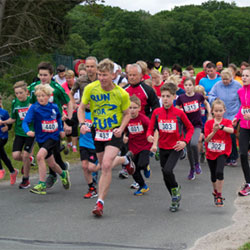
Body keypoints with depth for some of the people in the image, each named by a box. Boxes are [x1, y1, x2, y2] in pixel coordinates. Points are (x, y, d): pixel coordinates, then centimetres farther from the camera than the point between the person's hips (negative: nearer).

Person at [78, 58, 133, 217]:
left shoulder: (122, 94, -12)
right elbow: (82, 108, 3)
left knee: (106, 165, -21)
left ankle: (100, 202, -17)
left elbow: (127, 114, 3)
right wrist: (82, 124, -15)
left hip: (114, 133, -4)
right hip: (98, 131, 4)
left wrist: (121, 128, -14)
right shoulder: (90, 89, -8)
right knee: (104, 165, 15)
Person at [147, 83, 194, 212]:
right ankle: (175, 199, 28)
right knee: (165, 176, 9)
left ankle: (175, 189, 7)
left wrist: (185, 141, -12)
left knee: (167, 170, -23)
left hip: (176, 148, -4)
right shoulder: (156, 112, -3)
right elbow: (150, 128, 2)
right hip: (163, 148, 4)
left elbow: (190, 128, 1)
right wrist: (149, 136, -21)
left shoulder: (179, 113, -10)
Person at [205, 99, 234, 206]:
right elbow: (206, 139, -9)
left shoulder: (227, 122, -4)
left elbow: (231, 130, -27)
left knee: (219, 172, -23)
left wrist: (221, 127, -44)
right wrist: (214, 131, -26)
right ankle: (215, 191, 42)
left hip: (222, 152, -3)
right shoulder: (208, 123, -2)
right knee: (213, 176, 15)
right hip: (210, 153, 3)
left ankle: (219, 196, -10)